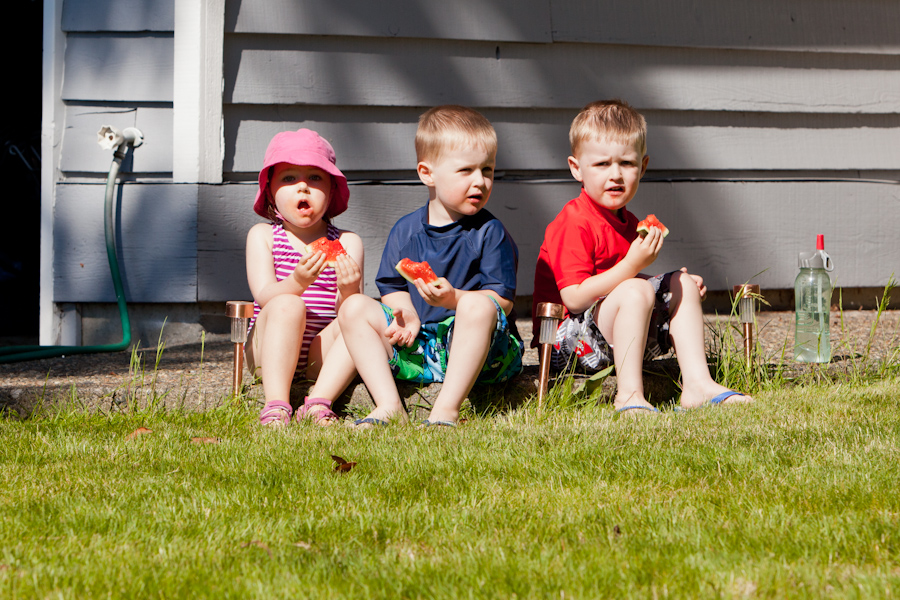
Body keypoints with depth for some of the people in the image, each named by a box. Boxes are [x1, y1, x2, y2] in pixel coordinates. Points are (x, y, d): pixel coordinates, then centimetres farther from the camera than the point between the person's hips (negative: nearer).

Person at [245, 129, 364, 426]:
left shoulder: (348, 243, 6)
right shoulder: (262, 236, 6)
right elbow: (265, 297, -10)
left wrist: (348, 292, -29)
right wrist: (298, 281, -31)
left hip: (323, 356, 1)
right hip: (270, 354, -1)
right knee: (288, 305, -29)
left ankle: (318, 402, -36)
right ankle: (276, 405, -42)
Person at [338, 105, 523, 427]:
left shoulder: (489, 233, -3)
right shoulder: (405, 231, 10)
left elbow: (502, 301, -10)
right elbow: (394, 289, 14)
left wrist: (454, 299, -28)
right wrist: (407, 315, -9)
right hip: (416, 347, 5)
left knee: (477, 306, -35)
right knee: (353, 308, -8)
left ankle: (447, 411, -38)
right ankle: (389, 407, -21)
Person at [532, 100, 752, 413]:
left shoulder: (626, 222, 15)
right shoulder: (573, 223, -17)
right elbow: (574, 298, -25)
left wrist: (682, 284, 12)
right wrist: (632, 265, -30)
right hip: (566, 343, -10)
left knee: (680, 284, 8)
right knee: (637, 291, -32)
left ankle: (698, 383, -6)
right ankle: (628, 395, -33)